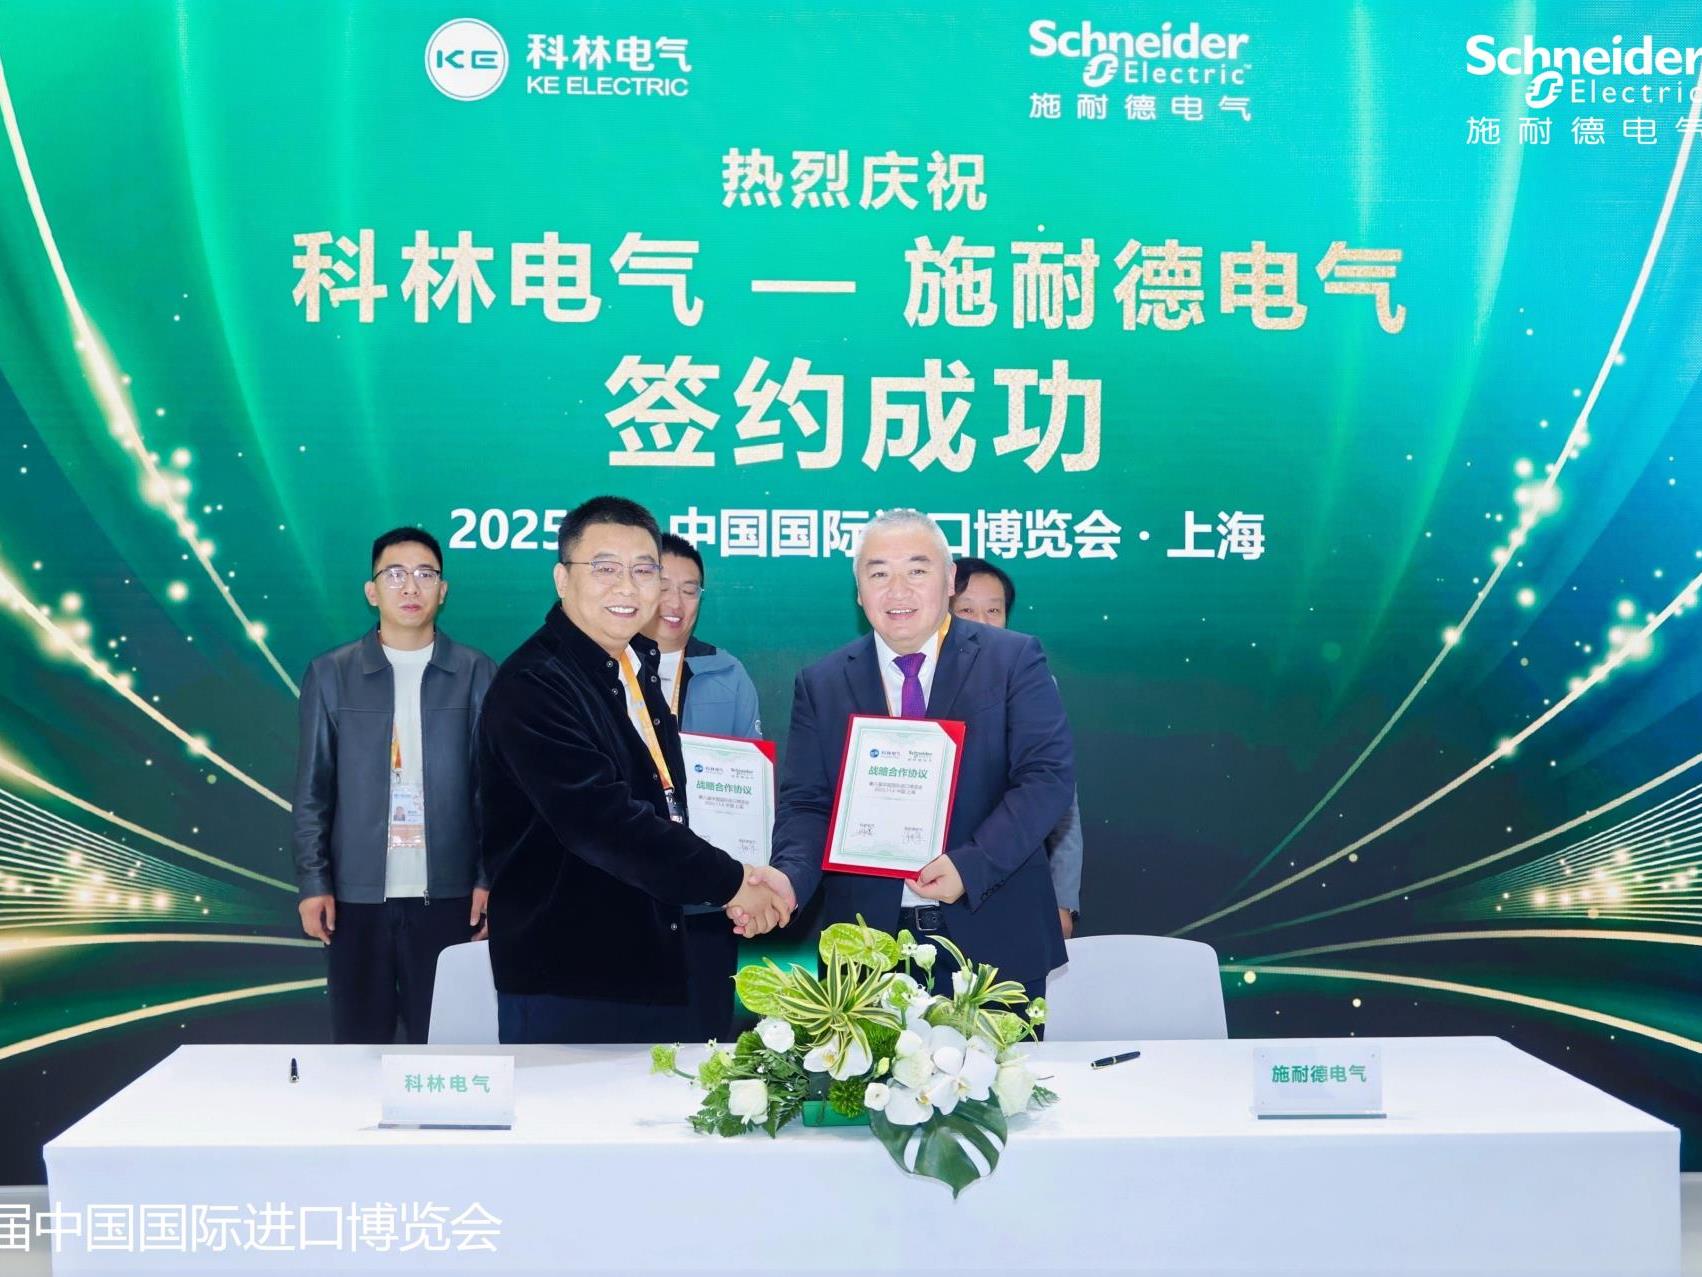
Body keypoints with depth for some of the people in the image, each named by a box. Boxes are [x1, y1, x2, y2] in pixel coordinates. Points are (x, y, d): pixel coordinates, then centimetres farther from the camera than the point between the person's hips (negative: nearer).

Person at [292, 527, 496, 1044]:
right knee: (358, 1044, 7)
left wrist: (491, 879, -3)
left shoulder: (476, 673, 4)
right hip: (357, 894, 1)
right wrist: (313, 881, -2)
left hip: (447, 894, 0)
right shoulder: (331, 674, 5)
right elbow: (313, 789, 5)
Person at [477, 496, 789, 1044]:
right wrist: (728, 882, -18)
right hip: (565, 984, -8)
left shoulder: (637, 671, 13)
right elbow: (602, 821, -25)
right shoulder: (532, 685, -16)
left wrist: (736, 883, 4)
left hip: (656, 971, 9)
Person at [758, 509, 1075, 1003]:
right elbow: (806, 801, 2)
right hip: (869, 945, 2)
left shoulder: (1013, 660, -1)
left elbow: (1049, 775, -8)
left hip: (993, 940, -1)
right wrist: (790, 875, -18)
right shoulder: (822, 684, 6)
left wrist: (973, 865, -20)